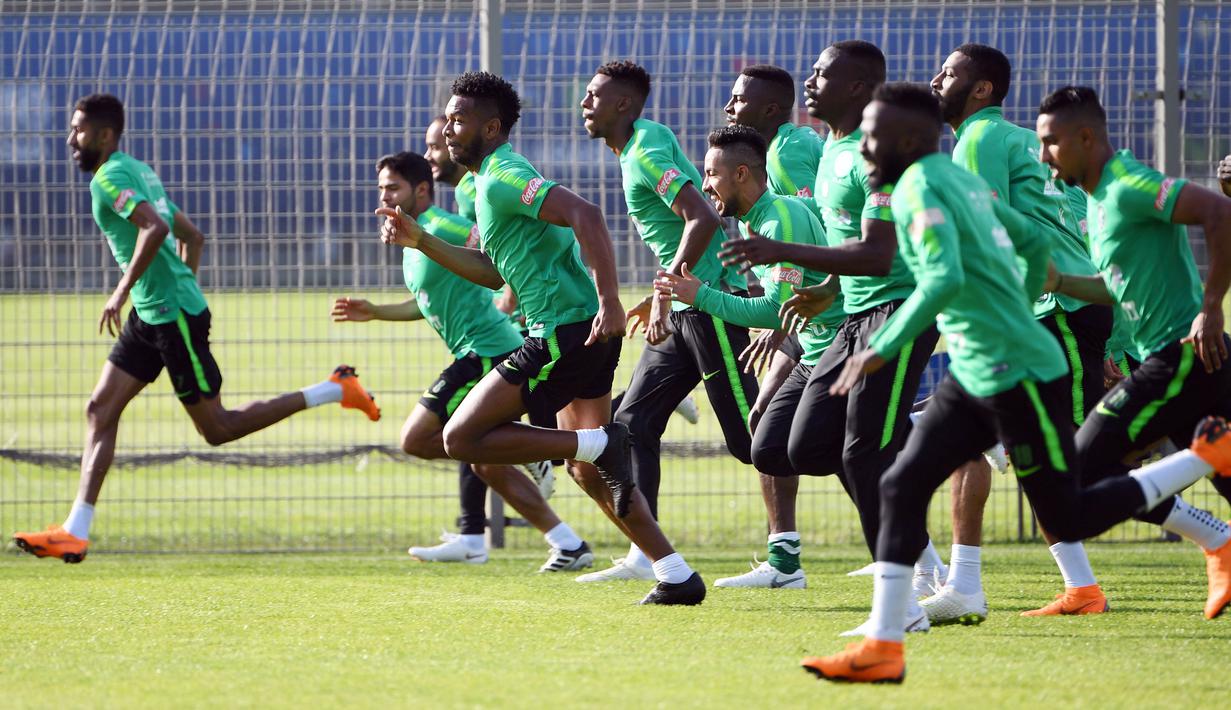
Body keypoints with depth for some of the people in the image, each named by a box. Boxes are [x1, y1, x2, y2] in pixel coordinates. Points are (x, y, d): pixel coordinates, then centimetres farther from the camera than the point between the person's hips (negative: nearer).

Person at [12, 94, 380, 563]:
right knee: (100, 410, 4)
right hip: (151, 315, 10)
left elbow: (154, 228, -30)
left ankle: (335, 391, 3)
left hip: (173, 314, -10)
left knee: (216, 428, -3)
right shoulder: (137, 172, 17)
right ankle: (75, 533, 1)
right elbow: (192, 236, 23)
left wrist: (122, 291, -24)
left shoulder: (110, 178, -13)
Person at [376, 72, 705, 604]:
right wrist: (420, 241, 20)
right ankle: (676, 575, 12)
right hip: (583, 334, 10)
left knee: (462, 438, -6)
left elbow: (584, 215, -25)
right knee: (586, 471, 17)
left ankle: (601, 444, -12)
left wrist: (609, 302, -31)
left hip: (565, 331, -10)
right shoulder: (494, 181, 21)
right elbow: (494, 272, 26)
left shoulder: (502, 178, -11)